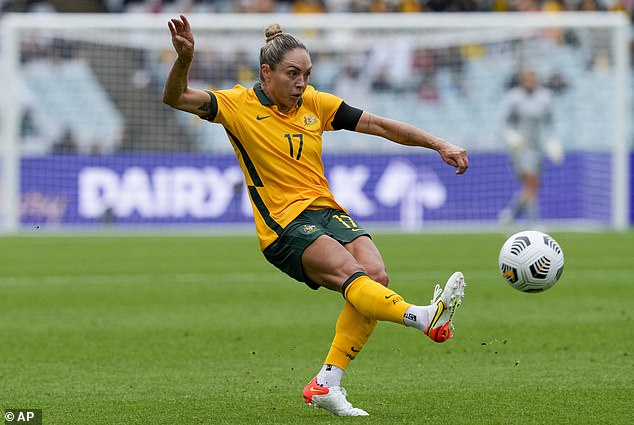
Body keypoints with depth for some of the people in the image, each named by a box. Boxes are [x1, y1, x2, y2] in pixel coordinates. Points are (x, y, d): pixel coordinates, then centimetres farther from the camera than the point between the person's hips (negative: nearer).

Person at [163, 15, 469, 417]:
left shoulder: (314, 103, 12)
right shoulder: (239, 105, -1)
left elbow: (378, 125, 14)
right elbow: (176, 98, -12)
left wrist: (439, 144, 8)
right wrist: (184, 59, -32)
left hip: (328, 211, 6)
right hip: (284, 225, -6)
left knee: (375, 275, -20)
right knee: (349, 271, -31)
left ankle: (326, 385, -13)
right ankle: (425, 318, -54)